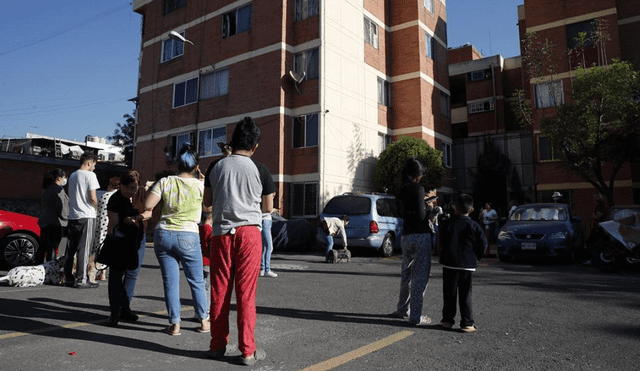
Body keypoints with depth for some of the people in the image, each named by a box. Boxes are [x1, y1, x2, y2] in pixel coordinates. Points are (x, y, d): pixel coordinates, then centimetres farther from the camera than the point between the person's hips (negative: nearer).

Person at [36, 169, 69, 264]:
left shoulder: (45, 190, 15)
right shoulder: (58, 189, -13)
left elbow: (44, 206, 20)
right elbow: (61, 207, -18)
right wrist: (67, 216, -1)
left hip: (44, 221, 8)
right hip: (55, 223, -8)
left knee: (43, 246, 15)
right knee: (52, 248, -4)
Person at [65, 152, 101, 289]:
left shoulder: (72, 175, 16)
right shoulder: (89, 175, -7)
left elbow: (71, 197, 18)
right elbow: (93, 197, -13)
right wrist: (96, 207, 4)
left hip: (72, 216, 7)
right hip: (86, 216, -7)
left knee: (71, 248, 10)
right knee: (84, 249, -4)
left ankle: (68, 278, 16)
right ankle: (81, 280, -3)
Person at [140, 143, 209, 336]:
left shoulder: (165, 182, -2)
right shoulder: (199, 185, -6)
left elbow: (148, 205, -7)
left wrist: (149, 213, 17)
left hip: (163, 235, 2)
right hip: (188, 237, -1)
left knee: (170, 282, 8)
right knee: (196, 281, 11)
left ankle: (175, 324, 13)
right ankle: (204, 321, 20)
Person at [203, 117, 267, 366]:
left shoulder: (217, 167, 5)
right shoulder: (258, 169, -3)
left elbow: (207, 203, 13)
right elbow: (267, 205, 7)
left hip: (221, 233, 3)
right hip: (248, 232, -2)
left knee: (219, 291, 10)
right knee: (246, 293, 1)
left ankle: (217, 345, 20)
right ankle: (248, 350, 7)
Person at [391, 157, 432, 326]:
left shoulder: (401, 191, 9)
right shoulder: (418, 188, -11)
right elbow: (420, 215, -11)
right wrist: (427, 208, 9)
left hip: (406, 236, 7)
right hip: (421, 235, -7)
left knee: (406, 274, 19)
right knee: (420, 276, -1)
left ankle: (403, 309, 31)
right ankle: (416, 316, 4)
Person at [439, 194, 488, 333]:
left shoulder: (448, 224, -1)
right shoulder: (474, 226, -3)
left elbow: (442, 240, 5)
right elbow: (483, 243, -3)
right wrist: (476, 258, 10)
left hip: (449, 263, 0)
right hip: (468, 265, 0)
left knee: (449, 293, 9)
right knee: (465, 294, 6)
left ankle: (448, 320, 16)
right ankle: (467, 323, 6)